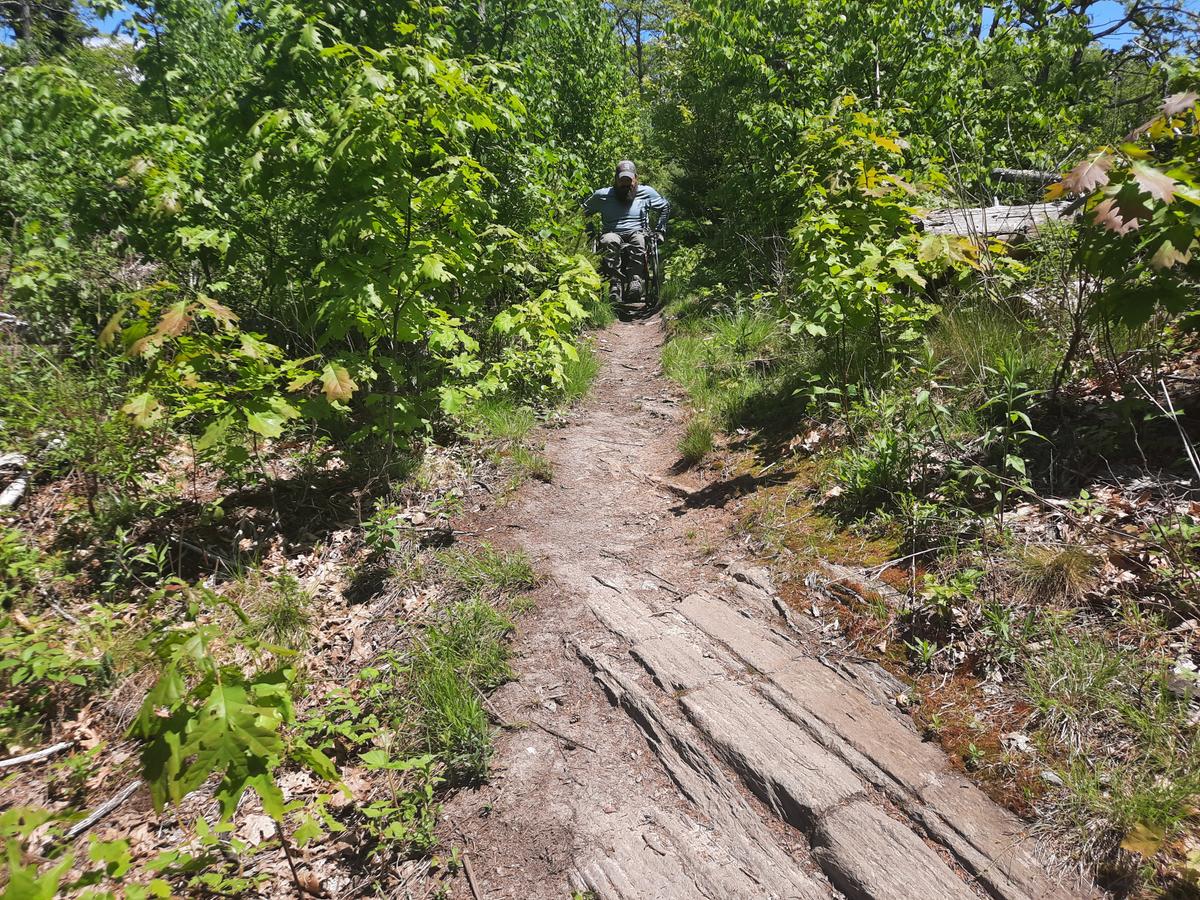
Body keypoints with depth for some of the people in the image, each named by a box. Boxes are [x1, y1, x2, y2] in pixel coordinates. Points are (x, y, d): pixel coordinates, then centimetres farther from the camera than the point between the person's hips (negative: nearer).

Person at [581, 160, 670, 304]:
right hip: (613, 234, 0)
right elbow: (584, 211, 24)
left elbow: (665, 207, 27)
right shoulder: (602, 195, 12)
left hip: (637, 234, 0)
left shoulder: (646, 192, 14)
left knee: (639, 239, -38)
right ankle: (614, 284, -46)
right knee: (610, 241, -38)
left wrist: (659, 230, 17)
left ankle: (636, 279, -50)